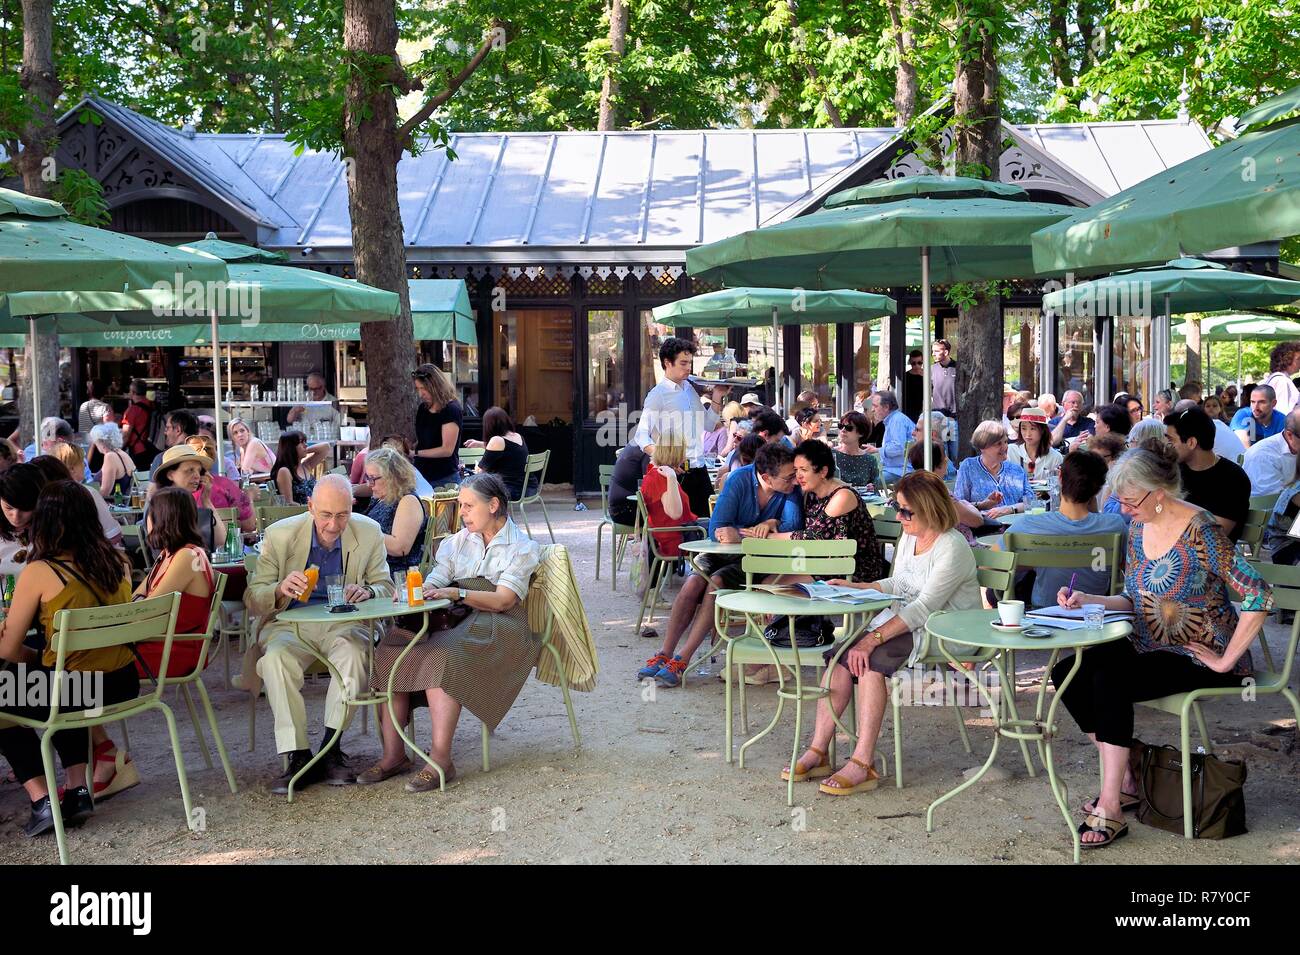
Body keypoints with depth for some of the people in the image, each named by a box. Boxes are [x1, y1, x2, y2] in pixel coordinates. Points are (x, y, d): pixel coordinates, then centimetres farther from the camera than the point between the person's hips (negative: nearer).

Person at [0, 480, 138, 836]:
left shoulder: (39, 573, -13)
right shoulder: (117, 560, 2)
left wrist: (37, 659, 13)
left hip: (75, 693, -6)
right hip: (122, 685, 6)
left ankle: (42, 799, 13)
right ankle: (79, 790, 30)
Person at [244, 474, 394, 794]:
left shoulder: (369, 533, -1)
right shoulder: (280, 534, -5)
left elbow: (385, 587, 5)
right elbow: (252, 600, -3)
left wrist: (367, 591, -20)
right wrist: (280, 589, -27)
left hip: (344, 623, 0)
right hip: (291, 624, 0)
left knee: (353, 652, -34)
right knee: (274, 658, -33)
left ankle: (331, 750, -21)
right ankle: (298, 757, -26)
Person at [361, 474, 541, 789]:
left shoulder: (523, 547, 6)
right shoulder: (458, 541, 23)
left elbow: (503, 600, -8)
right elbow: (434, 582, 12)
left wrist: (456, 593, -22)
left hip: (495, 626, -5)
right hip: (452, 620, 6)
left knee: (440, 657, -36)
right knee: (390, 650, -22)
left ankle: (441, 759, -34)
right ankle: (393, 754, -22)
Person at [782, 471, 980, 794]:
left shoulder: (952, 548, -16)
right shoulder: (908, 539, 13)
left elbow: (925, 607, -23)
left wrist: (874, 638, -28)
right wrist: (854, 588, 9)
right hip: (901, 620, 8)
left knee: (871, 660, -31)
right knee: (838, 657, -16)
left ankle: (862, 764, -29)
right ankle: (817, 752, -15)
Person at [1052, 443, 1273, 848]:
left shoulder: (1200, 533, -20)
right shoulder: (1138, 529, 4)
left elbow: (1258, 597, -24)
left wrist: (1226, 661, -20)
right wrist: (1088, 600, -4)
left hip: (1197, 656, -8)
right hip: (1149, 647, 8)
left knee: (1110, 682, -29)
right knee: (1066, 673, -10)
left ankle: (1111, 806, -21)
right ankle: (1123, 779, 0)